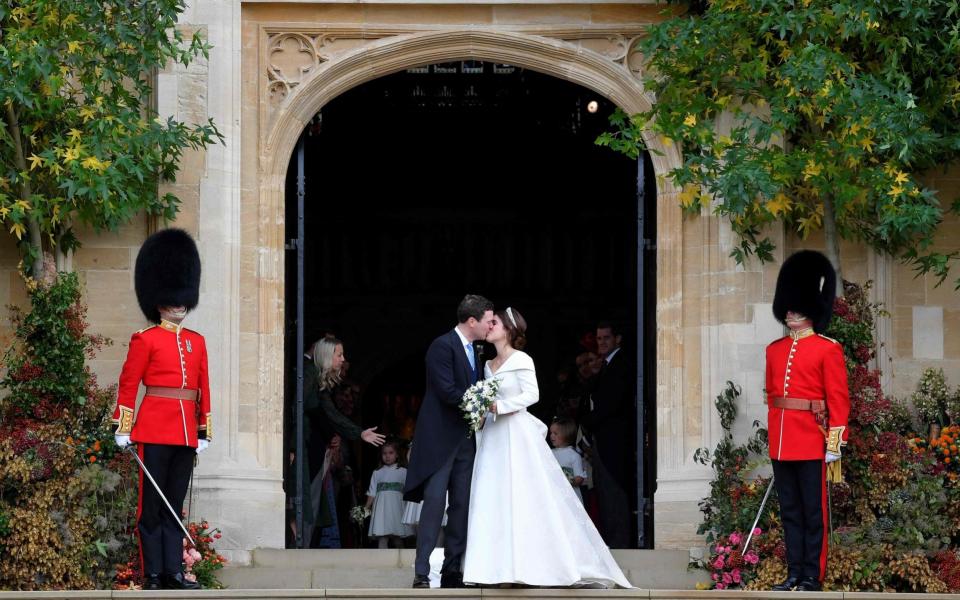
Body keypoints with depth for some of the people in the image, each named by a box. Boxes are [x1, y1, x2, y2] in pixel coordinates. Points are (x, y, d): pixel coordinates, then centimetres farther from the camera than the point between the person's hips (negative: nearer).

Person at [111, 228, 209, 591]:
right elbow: (128, 384, -3)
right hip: (155, 429, -5)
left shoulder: (196, 342, 14)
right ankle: (153, 576, -1)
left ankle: (173, 573, 7)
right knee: (151, 504, -2)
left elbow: (203, 388, 15)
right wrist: (122, 428, -8)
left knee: (175, 506, 7)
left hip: (186, 433, 5)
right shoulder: (145, 340, -1)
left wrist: (203, 431, 11)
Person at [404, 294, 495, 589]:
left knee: (461, 506, 6)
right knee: (434, 503, -11)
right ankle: (421, 573, -10)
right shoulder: (442, 346, -12)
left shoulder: (474, 351, 16)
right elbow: (447, 391, -19)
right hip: (440, 439, -8)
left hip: (465, 439, 8)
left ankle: (452, 571, 9)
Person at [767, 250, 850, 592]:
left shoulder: (828, 349, -4)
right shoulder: (775, 350, 13)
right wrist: (774, 434, 16)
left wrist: (834, 443, -12)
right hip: (781, 443, 6)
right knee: (790, 511, 9)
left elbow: (839, 399, -8)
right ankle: (794, 574, 13)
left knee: (813, 512, -1)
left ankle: (813, 577, 3)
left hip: (811, 442, -6)